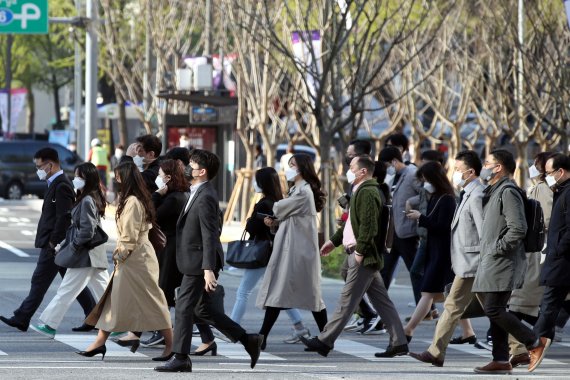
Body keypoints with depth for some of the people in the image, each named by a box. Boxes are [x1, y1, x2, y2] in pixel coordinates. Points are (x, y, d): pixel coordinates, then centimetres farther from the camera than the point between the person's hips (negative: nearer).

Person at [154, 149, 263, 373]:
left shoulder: (205, 198, -17)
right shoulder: (198, 193, 14)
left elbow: (209, 236, -22)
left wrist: (208, 269, -27)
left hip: (199, 263, -10)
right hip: (197, 262, 10)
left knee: (184, 308, -5)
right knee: (202, 309, 14)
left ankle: (180, 359, 1)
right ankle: (248, 340, 17)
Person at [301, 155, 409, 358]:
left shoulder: (367, 193, -15)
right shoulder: (362, 191, 19)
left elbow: (368, 226, -23)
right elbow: (353, 223, 28)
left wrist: (359, 251, -23)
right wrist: (334, 241, 26)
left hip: (363, 257, -11)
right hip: (366, 257, 11)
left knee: (347, 299, -5)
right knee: (381, 301, 9)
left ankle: (324, 341, -2)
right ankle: (398, 343, 9)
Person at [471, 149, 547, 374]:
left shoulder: (508, 192, -12)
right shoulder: (494, 191, 20)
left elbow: (518, 229, -22)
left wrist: (497, 248, -18)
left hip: (503, 261, -10)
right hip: (491, 263, 10)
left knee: (493, 310, -14)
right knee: (495, 311, 8)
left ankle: (535, 343, -6)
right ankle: (501, 361, 9)